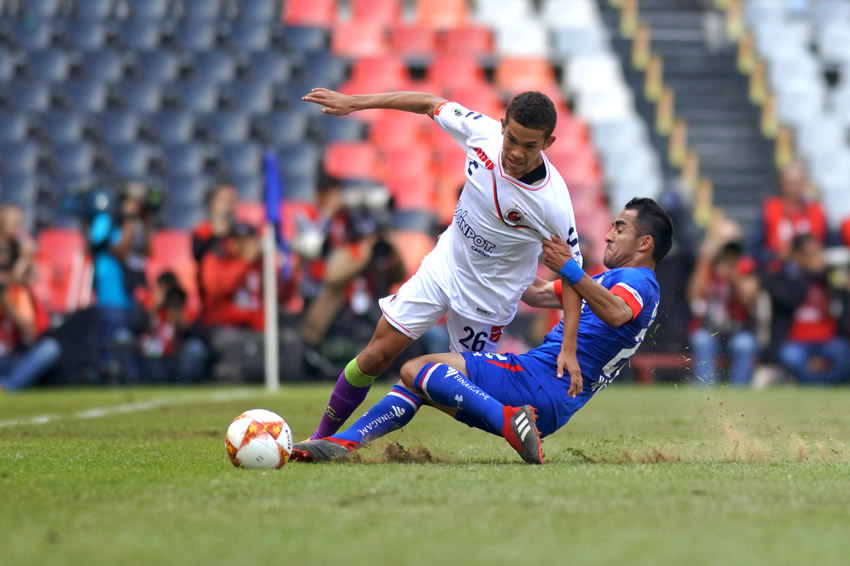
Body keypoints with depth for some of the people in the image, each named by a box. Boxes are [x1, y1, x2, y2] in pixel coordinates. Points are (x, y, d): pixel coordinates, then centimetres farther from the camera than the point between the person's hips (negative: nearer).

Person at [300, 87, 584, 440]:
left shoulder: (552, 203, -32)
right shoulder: (484, 131, -22)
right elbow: (431, 104, -5)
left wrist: (569, 348, -23)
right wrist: (354, 103, -3)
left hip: (489, 295, -4)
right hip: (445, 264, 4)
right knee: (378, 354, 3)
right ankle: (322, 438, 18)